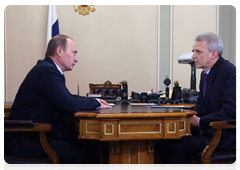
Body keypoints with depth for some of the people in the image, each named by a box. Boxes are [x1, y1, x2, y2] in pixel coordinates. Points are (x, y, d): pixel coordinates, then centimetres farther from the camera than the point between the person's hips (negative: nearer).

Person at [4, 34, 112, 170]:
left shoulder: (48, 69, 13)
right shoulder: (46, 70, -20)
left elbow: (66, 97, 24)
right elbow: (70, 104, -25)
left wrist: (92, 101, 10)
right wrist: (96, 103, -9)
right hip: (25, 140, -10)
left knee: (82, 144, 1)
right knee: (75, 153, -20)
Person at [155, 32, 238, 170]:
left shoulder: (228, 72, -16)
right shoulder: (206, 72, 13)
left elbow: (231, 111, -23)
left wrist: (200, 122, -16)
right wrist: (193, 116, 0)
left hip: (225, 135, -9)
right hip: (208, 129, 9)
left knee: (177, 148, -24)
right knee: (162, 143, -4)